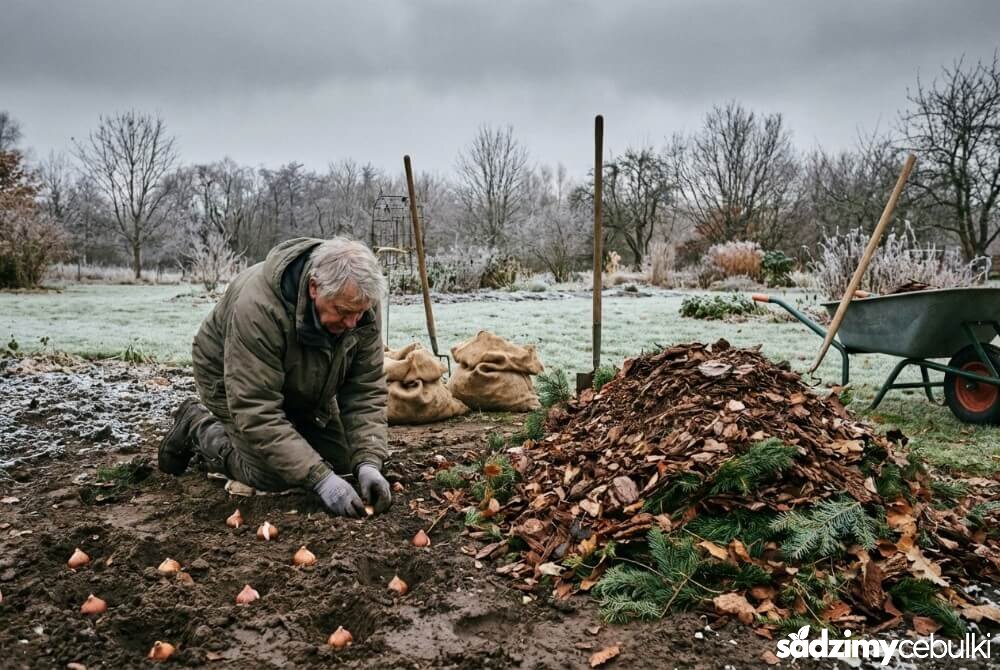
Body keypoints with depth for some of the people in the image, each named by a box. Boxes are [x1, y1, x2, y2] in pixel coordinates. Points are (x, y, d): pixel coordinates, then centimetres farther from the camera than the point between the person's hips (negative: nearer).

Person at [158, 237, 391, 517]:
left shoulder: (359, 306, -25)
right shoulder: (257, 308, -41)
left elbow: (366, 390, -20)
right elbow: (257, 413, -39)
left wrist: (368, 463, -32)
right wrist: (320, 478, -42)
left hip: (302, 387, 5)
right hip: (231, 382, -5)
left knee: (341, 461, 1)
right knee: (274, 477, -16)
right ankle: (196, 427, 9)